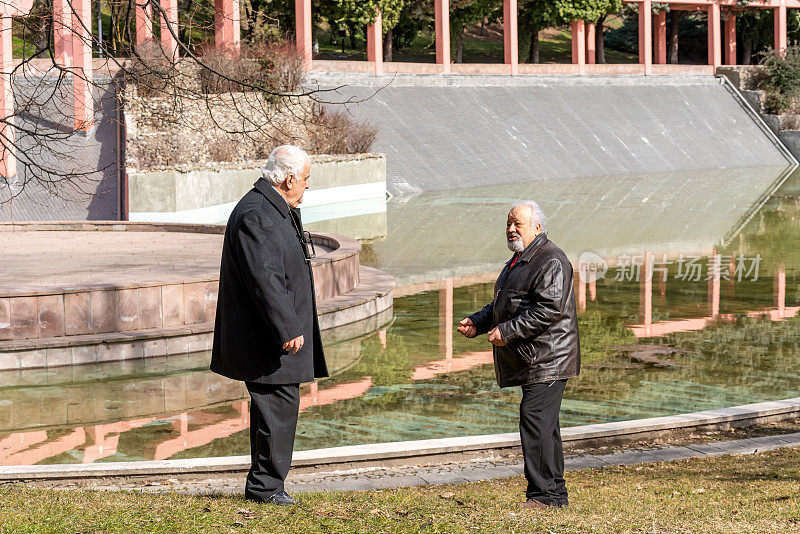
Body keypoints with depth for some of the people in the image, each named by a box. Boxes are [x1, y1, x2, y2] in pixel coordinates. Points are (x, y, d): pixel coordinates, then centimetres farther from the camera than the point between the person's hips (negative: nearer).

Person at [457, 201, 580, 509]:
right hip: (532, 360, 10)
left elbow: (549, 309, -23)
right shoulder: (518, 261, 21)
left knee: (535, 421, -14)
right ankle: (555, 494, 17)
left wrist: (507, 331, -22)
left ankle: (545, 494, -11)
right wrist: (478, 323, 13)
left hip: (547, 359, -10)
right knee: (542, 426, 12)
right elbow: (504, 306, 30)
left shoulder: (550, 261, -13)